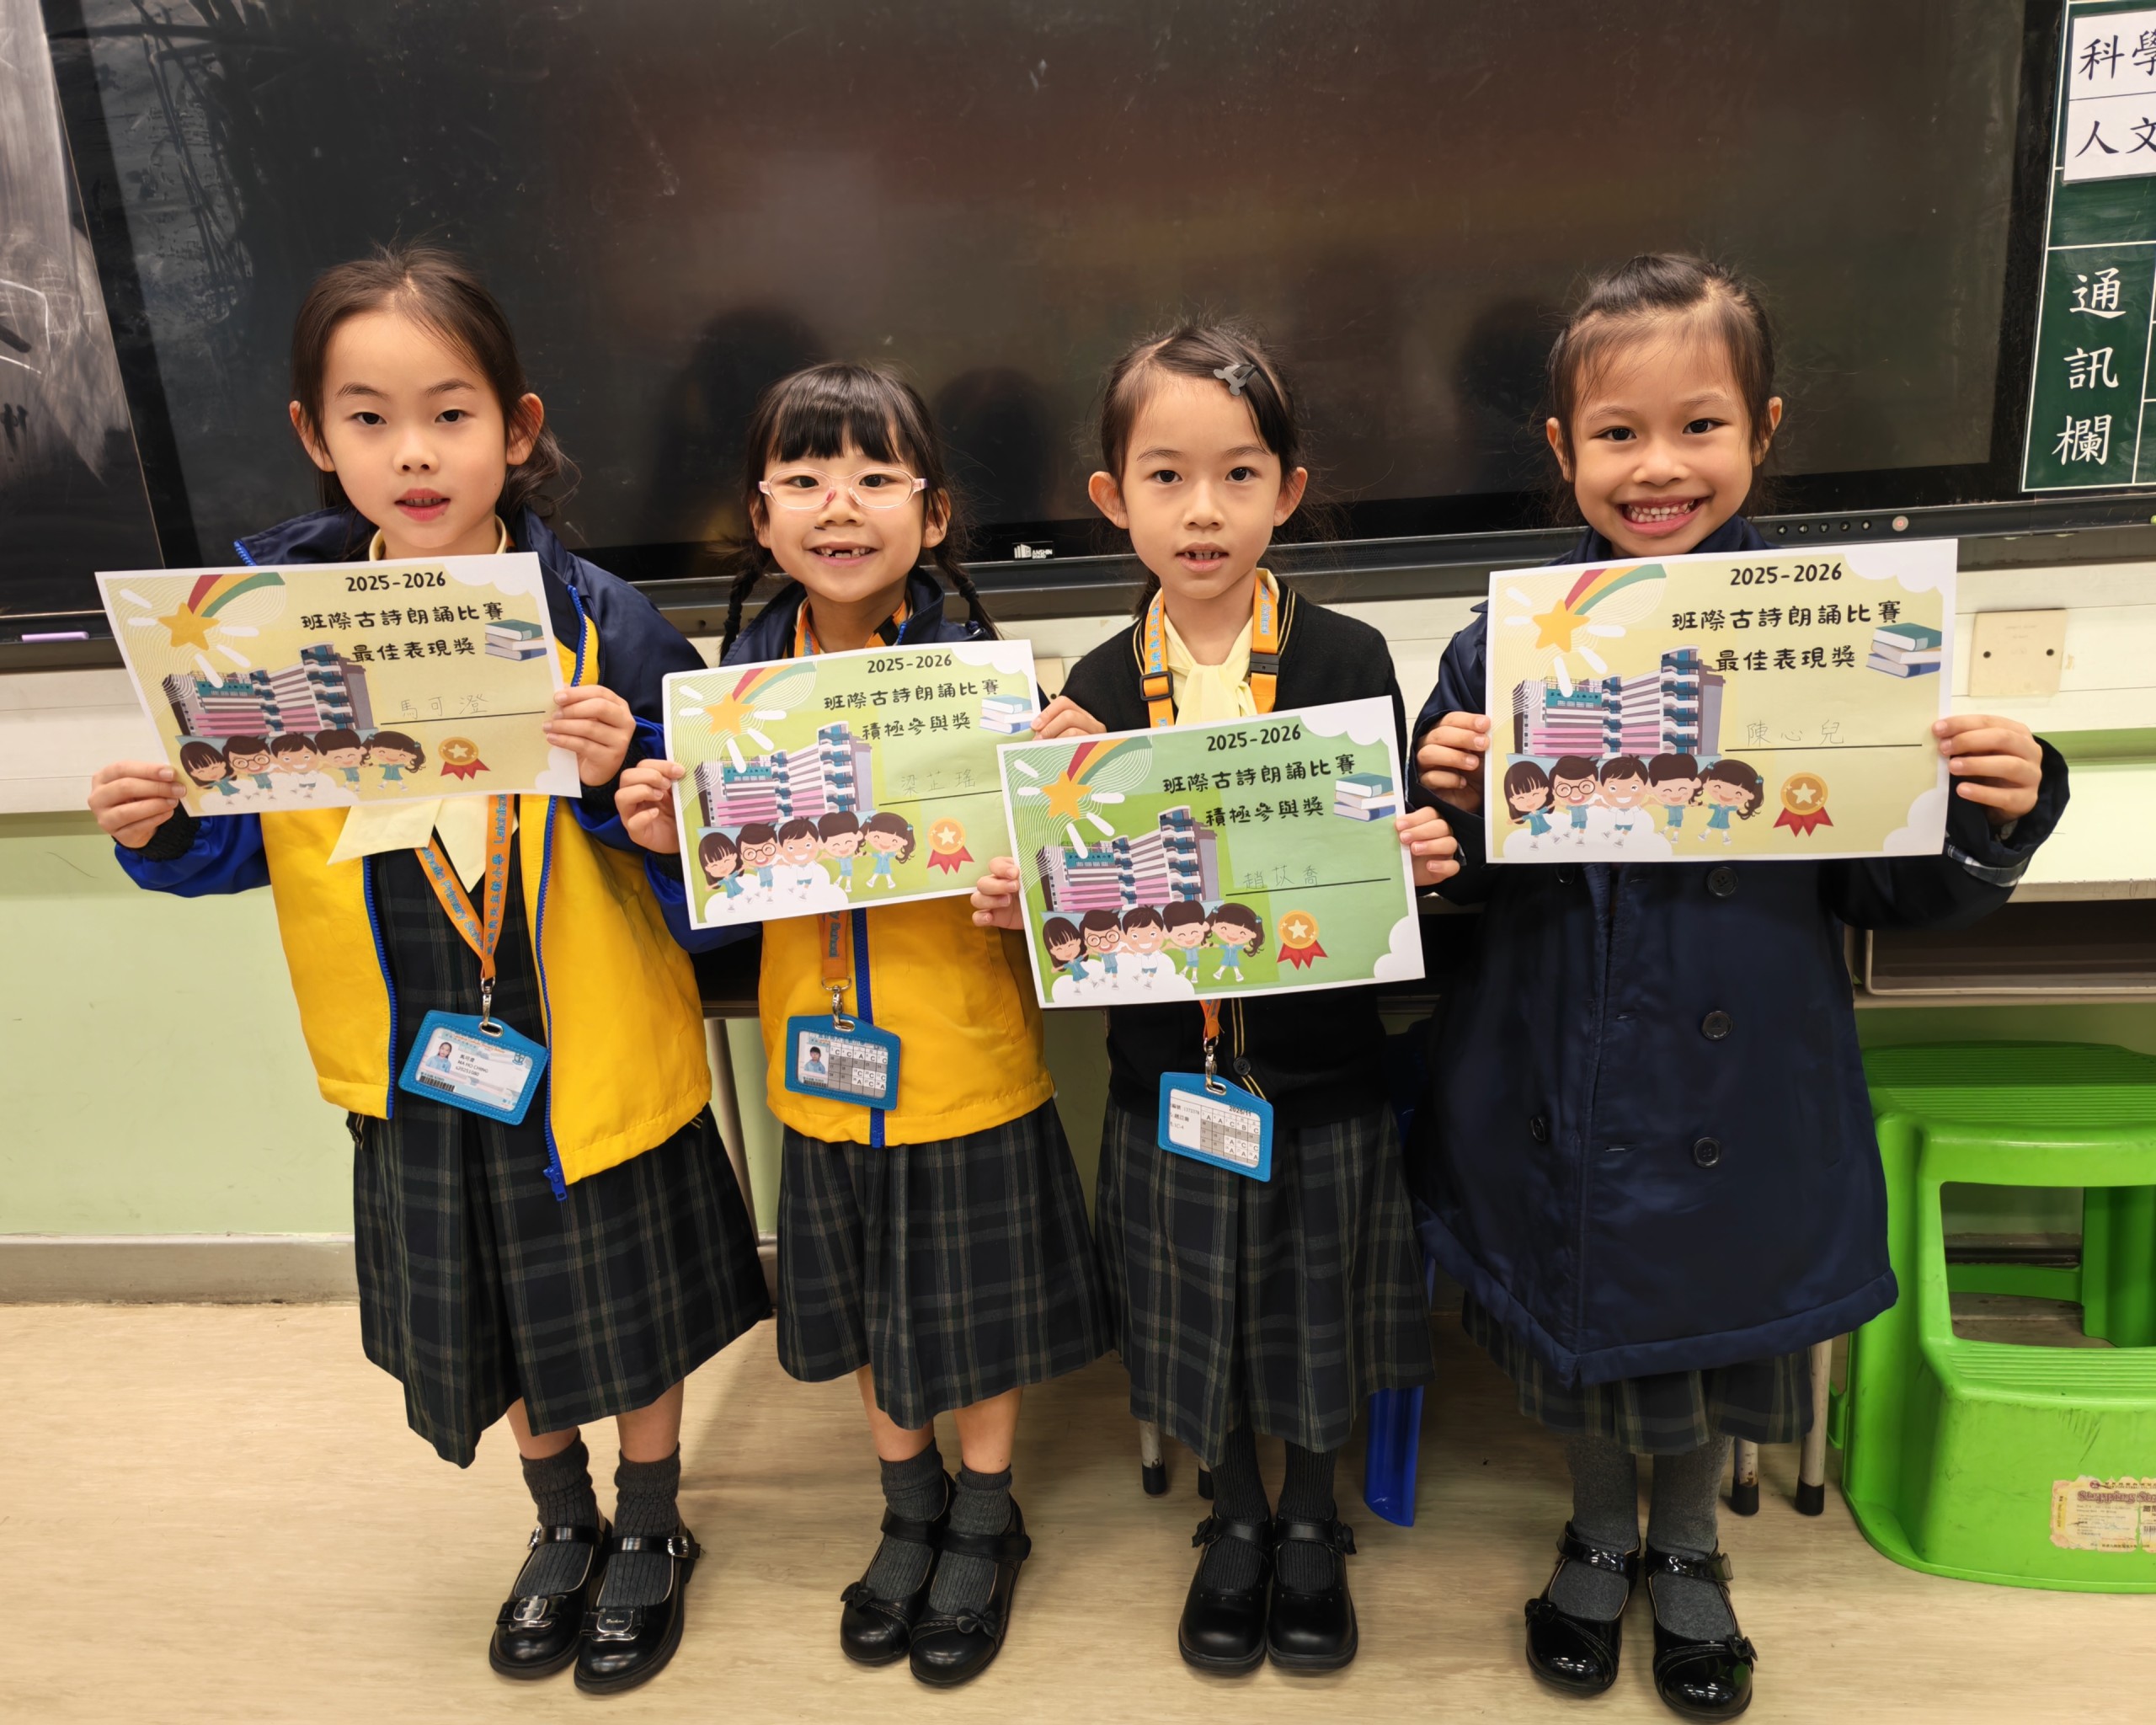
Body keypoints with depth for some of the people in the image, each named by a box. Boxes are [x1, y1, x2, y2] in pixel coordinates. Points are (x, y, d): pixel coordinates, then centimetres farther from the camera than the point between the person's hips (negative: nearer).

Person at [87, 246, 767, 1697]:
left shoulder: (597, 620, -16)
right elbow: (249, 840, 4)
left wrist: (616, 779, -33)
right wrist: (162, 833, -17)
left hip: (593, 1049, -3)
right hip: (416, 1060, 4)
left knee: (624, 1306, 16)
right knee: (486, 1314, 23)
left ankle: (650, 1534, 46)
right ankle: (562, 1530, 52)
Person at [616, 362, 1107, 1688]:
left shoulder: (976, 667, -14)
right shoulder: (745, 673, -1)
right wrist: (670, 834, -13)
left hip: (968, 1066, -3)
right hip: (825, 1066, 4)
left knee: (975, 1300, 15)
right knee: (865, 1302, 21)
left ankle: (987, 1518, 41)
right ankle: (911, 1505, 46)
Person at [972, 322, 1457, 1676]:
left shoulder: (1347, 661, -8)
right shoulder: (1099, 686, -4)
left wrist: (1421, 859, -26)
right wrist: (1019, 897, -18)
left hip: (1319, 1068, -1)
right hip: (1170, 1070, 2)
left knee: (1316, 1303, 17)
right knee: (1204, 1313, 18)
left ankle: (1314, 1523, 45)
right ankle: (1236, 1517, 46)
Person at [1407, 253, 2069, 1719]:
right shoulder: (1505, 646, -9)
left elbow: (1882, 890, -4)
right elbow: (1465, 882, -3)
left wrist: (1995, 812, -22)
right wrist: (1446, 803, -23)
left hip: (1744, 1098, 0)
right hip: (1560, 1092, 0)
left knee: (1718, 1338, 22)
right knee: (1579, 1335, 21)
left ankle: (1689, 1553, 54)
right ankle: (1600, 1537, 52)